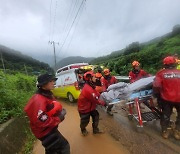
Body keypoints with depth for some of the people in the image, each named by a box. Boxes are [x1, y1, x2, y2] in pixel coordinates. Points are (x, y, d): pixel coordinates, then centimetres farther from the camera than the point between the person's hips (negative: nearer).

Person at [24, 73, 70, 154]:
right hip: (45, 131, -9)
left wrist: (60, 111, -7)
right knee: (64, 147, 4)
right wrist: (59, 118, -23)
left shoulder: (47, 95, -1)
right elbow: (41, 122, -31)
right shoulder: (39, 100, -31)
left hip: (49, 128, 9)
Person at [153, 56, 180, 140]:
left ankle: (165, 131, 27)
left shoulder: (161, 73, -7)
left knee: (165, 115, 17)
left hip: (166, 98, -1)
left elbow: (156, 86, -14)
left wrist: (158, 95, 2)